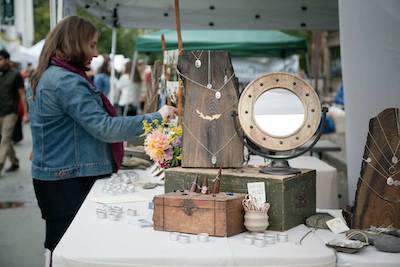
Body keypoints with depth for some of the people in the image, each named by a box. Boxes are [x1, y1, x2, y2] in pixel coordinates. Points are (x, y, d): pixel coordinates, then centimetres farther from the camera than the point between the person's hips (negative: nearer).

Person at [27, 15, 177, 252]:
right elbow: (104, 127, -23)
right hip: (68, 181, -10)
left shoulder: (45, 77, 15)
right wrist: (156, 118, -19)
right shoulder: (67, 81, -18)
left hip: (50, 176, 10)